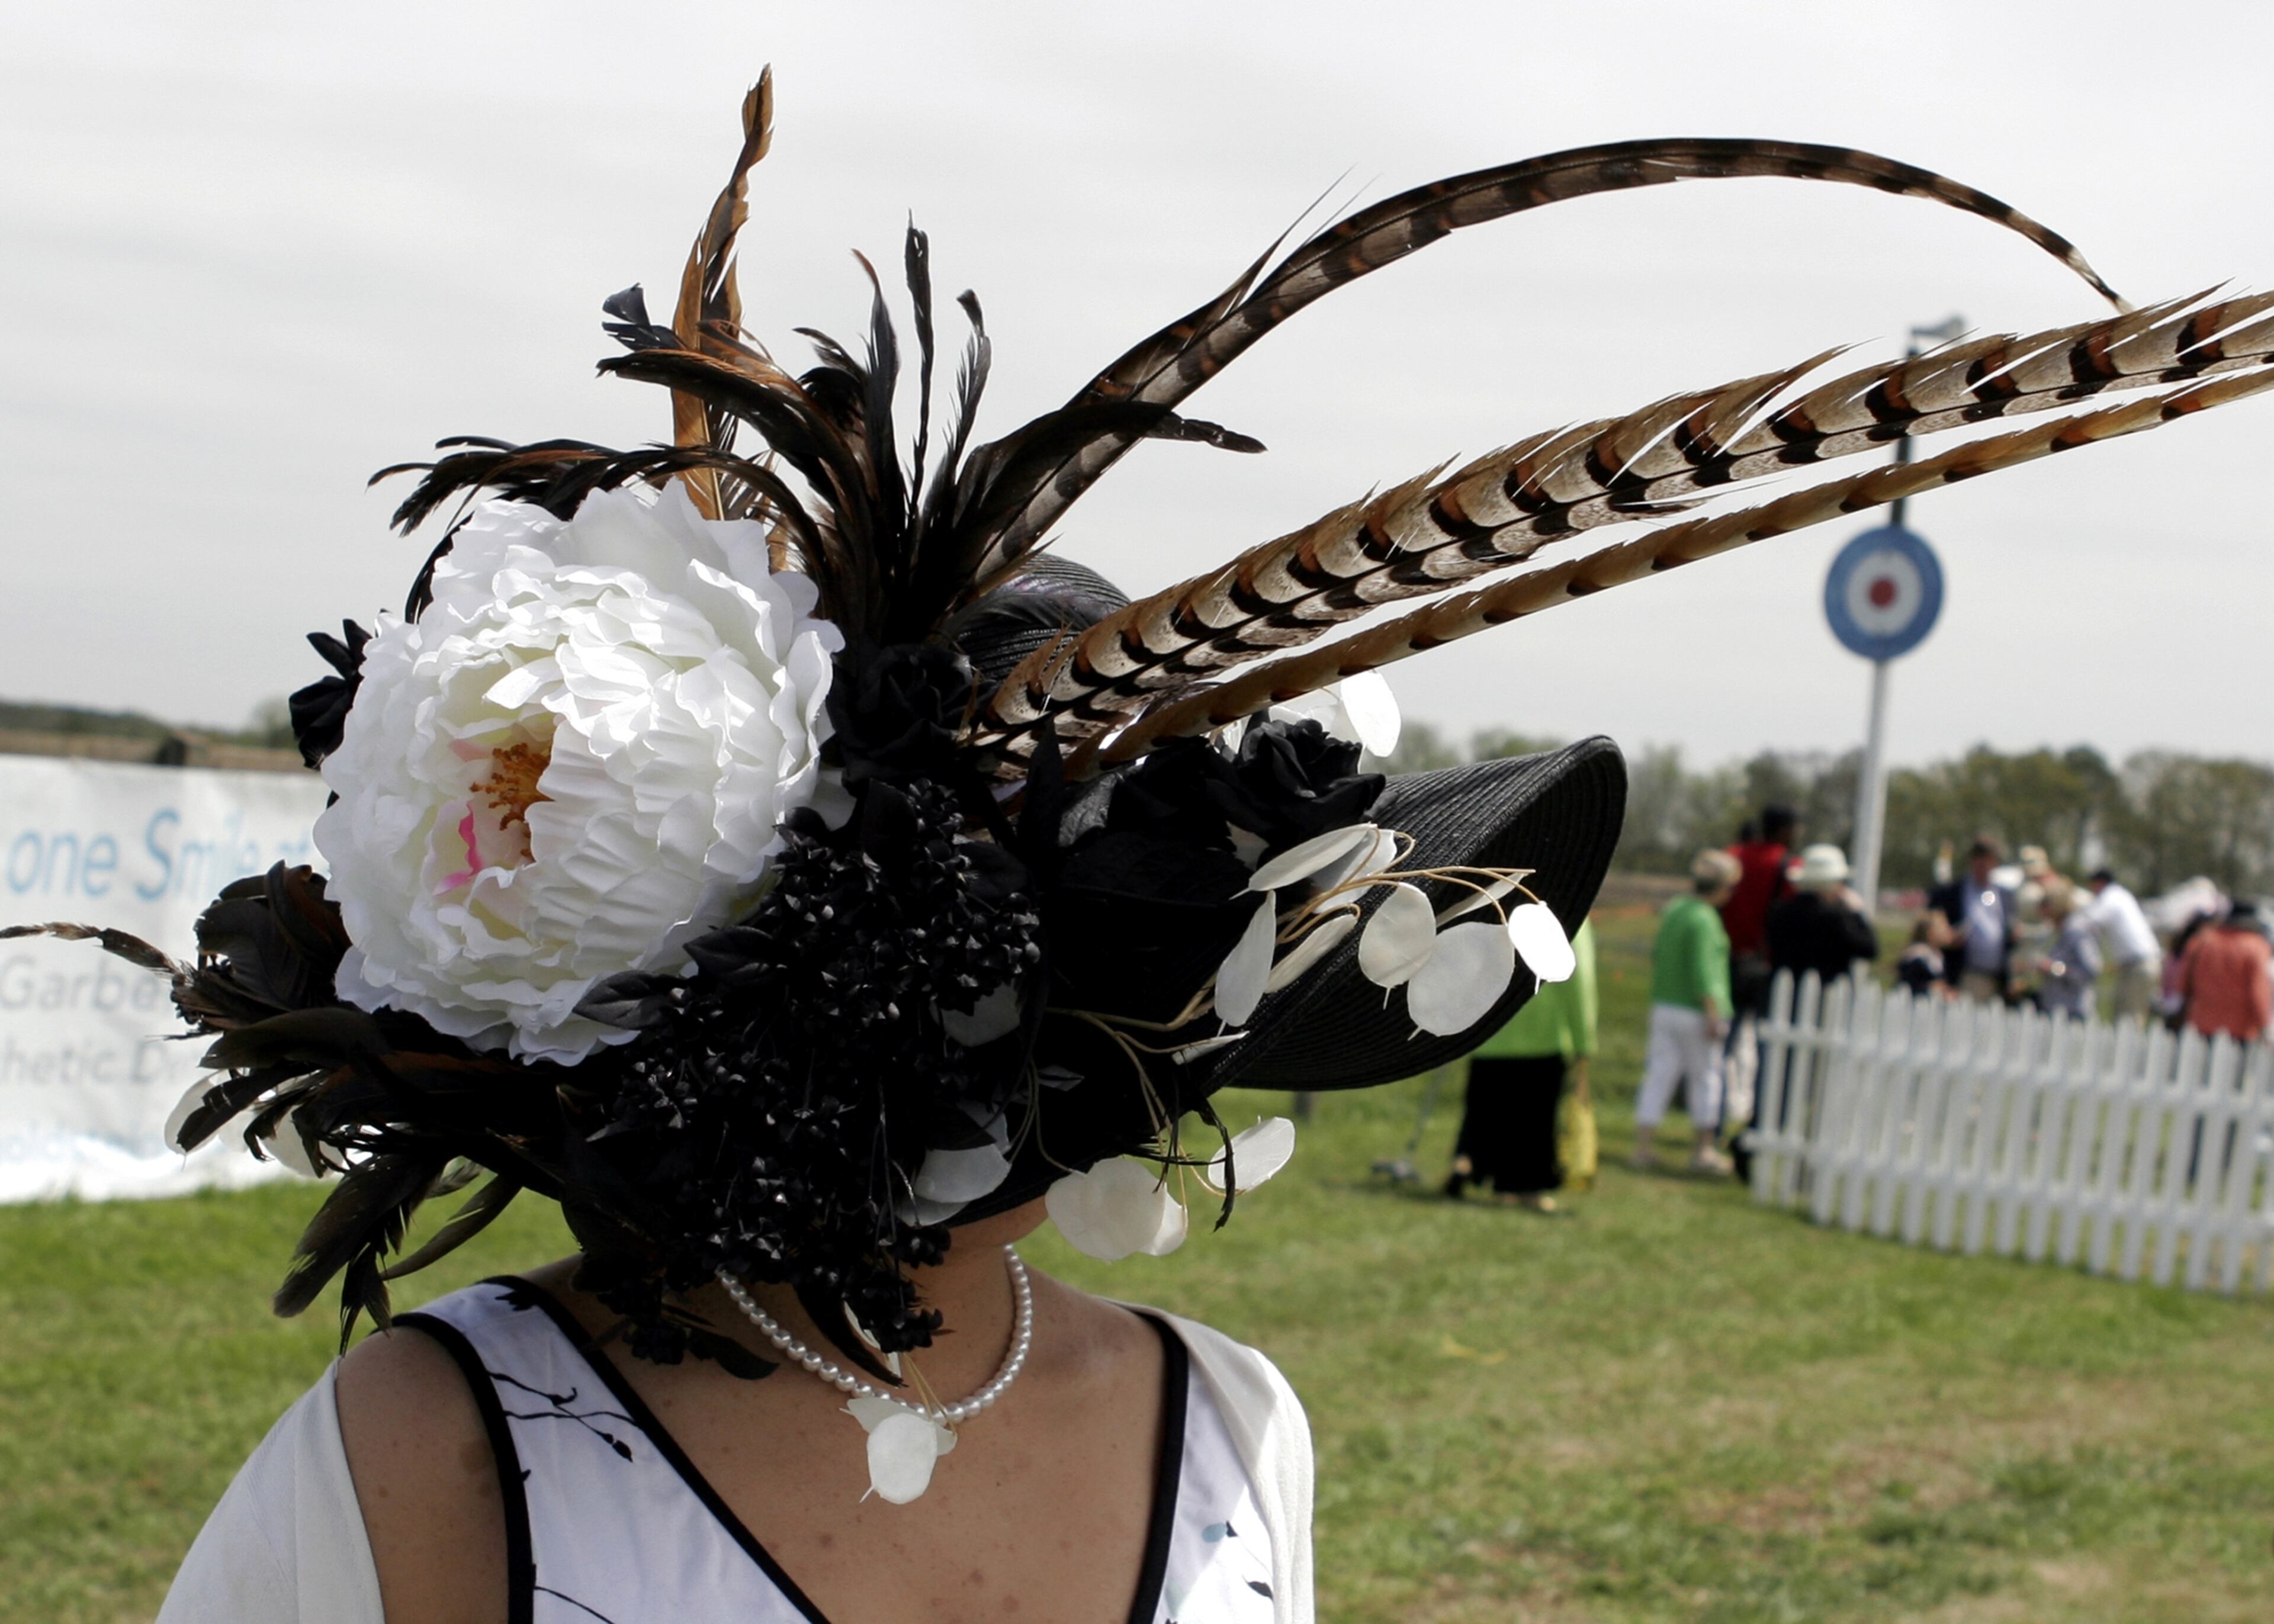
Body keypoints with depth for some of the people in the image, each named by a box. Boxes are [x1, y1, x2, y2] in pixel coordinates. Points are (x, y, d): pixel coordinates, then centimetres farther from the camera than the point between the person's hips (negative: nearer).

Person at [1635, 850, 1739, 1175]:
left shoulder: (1672, 910, 9)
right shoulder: (1705, 920, -16)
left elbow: (1657, 956, 17)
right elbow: (1703, 972, -20)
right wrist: (1713, 1015, -18)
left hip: (1664, 1005, 7)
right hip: (1695, 1011, -7)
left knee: (1660, 1076, 7)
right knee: (1705, 1078, 5)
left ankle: (1643, 1147, 5)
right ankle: (1704, 1151, 11)